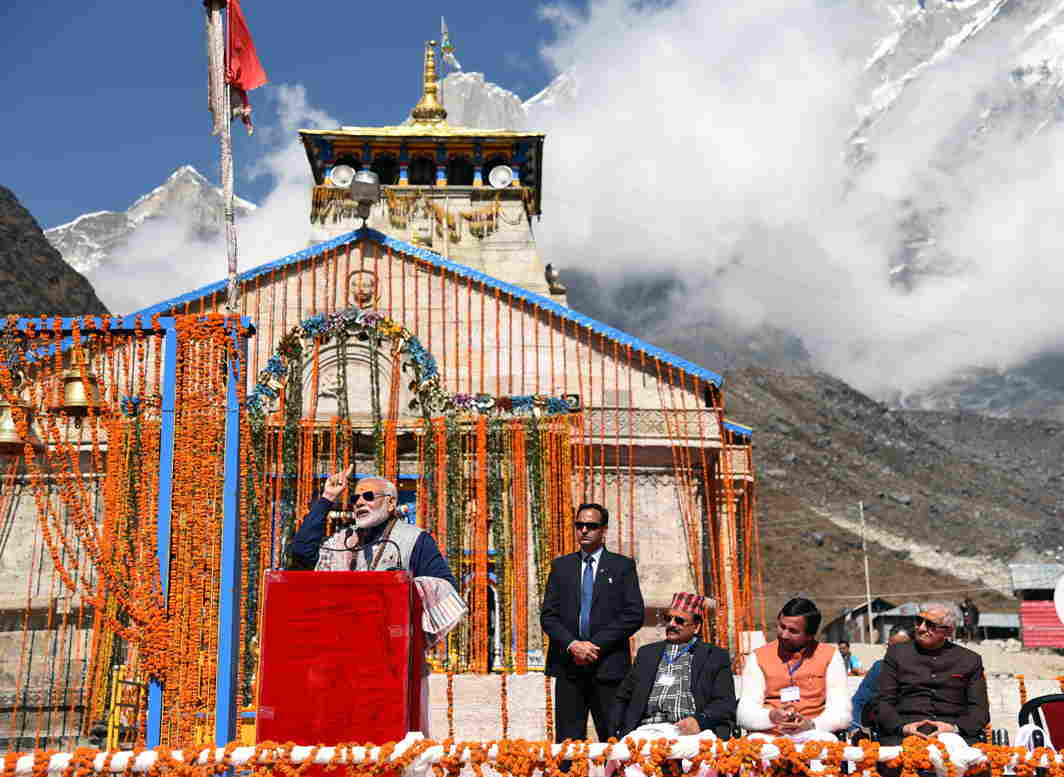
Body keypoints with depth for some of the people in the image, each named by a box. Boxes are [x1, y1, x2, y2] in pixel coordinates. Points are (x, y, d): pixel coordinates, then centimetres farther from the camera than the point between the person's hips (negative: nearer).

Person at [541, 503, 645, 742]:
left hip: (609, 666, -2)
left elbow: (634, 615, -3)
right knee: (568, 739, 1)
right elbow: (548, 615, 7)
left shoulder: (623, 566, 6)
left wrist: (596, 645, -10)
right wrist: (572, 644, -10)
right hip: (569, 665, 2)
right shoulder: (561, 566, 13)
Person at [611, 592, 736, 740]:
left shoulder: (715, 656, 15)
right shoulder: (646, 653, 26)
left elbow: (725, 704, 4)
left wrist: (700, 721, -17)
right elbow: (623, 698, 25)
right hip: (646, 730, 3)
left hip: (688, 732, -2)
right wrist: (616, 734, 7)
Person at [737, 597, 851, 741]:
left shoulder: (830, 656, 7)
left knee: (826, 740, -35)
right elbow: (745, 714, 1)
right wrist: (771, 717, -20)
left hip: (813, 735, 0)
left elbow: (842, 714, 0)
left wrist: (812, 725, -20)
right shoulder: (758, 658, 9)